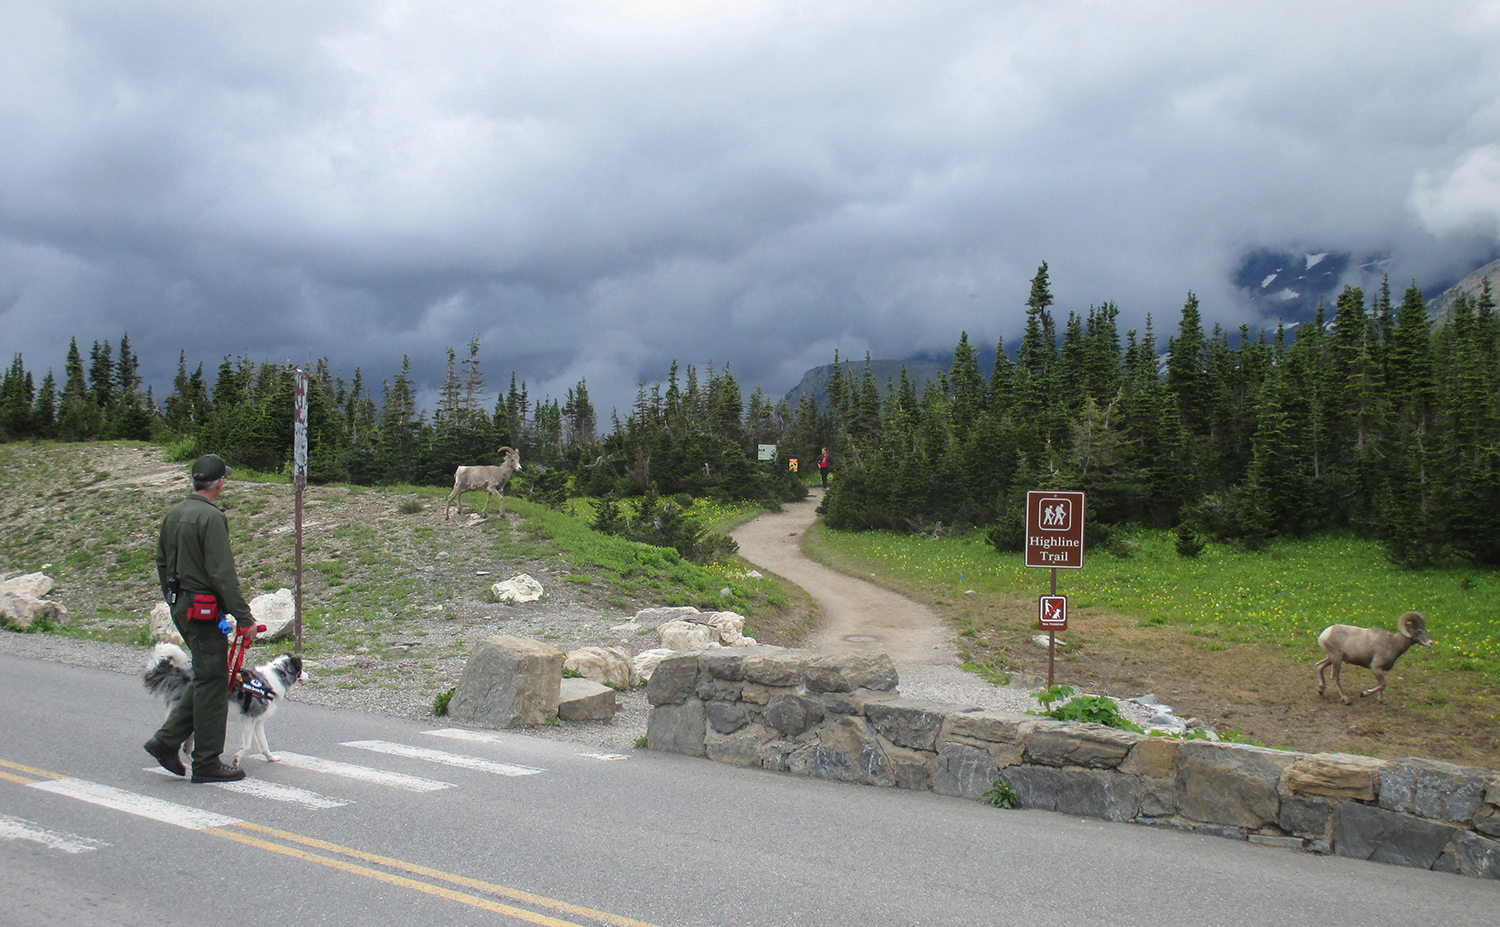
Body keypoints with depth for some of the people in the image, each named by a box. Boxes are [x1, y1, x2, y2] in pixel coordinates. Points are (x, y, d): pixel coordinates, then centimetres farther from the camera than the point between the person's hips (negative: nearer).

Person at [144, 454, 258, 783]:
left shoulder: (174, 514, 12)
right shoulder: (211, 517, -17)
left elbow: (162, 562, 19)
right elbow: (222, 573, -21)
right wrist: (244, 616, -18)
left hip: (180, 605, 9)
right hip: (204, 609, -9)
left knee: (206, 679, 18)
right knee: (212, 684, -2)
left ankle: (166, 740, 15)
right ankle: (207, 764, 4)